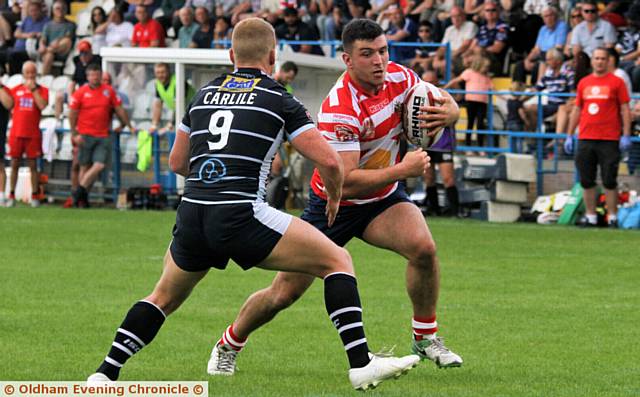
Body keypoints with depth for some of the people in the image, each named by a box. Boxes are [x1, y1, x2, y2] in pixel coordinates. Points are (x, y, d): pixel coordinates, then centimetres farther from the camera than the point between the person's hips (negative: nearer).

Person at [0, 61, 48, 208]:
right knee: (14, 164, 3)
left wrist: (33, 89, -13)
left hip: (33, 134, -2)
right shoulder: (16, 89, 10)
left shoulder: (42, 90, 3)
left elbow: (42, 105, -13)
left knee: (33, 165, 1)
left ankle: (34, 197, 7)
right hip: (16, 133, 2)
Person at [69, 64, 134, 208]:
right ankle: (82, 197, 12)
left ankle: (80, 191, -3)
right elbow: (72, 114, 1)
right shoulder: (80, 92, 1)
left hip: (103, 136, 2)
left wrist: (129, 126, 17)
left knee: (99, 166, -11)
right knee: (85, 167, 3)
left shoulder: (109, 91, 9)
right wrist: (75, 134, -6)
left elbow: (119, 110, 16)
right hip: (85, 136, -2)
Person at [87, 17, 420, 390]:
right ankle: (361, 364, -5)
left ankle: (105, 373, 21)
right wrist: (335, 198, 19)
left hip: (191, 216, 5)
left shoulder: (204, 94, 19)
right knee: (338, 260, 7)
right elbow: (329, 161, -1)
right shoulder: (279, 100, 5)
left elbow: (177, 162, 29)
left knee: (165, 297, 30)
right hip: (242, 216, -5)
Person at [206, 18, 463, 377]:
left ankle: (426, 337, -5)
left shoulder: (399, 77, -12)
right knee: (284, 294, 2)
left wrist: (448, 112, -19)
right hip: (334, 204, -4)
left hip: (383, 199, 4)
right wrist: (403, 170, -31)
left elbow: (444, 103, 6)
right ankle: (228, 347, 30)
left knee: (423, 247, -26)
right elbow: (345, 182, -35)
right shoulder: (340, 109, -31)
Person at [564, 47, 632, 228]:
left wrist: (626, 135, -9)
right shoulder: (584, 83, 13)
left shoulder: (616, 82, 2)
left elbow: (625, 109, -1)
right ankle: (590, 216, 12)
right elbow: (577, 110, 18)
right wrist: (570, 135, 14)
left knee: (609, 181, -3)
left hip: (609, 140, -4)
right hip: (586, 139, 4)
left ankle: (612, 217, 2)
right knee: (586, 181, 5)